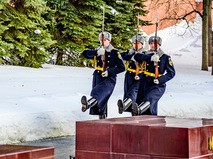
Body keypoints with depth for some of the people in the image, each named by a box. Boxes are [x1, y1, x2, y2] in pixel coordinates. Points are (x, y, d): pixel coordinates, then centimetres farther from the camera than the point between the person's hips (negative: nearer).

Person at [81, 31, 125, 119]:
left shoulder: (115, 52, -1)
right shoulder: (97, 51, 11)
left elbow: (122, 67, -3)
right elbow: (85, 53, -6)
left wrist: (109, 71, -15)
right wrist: (96, 52, -24)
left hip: (109, 78, -6)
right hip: (97, 78, 6)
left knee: (99, 93, -31)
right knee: (101, 100, 6)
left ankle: (88, 104, -57)